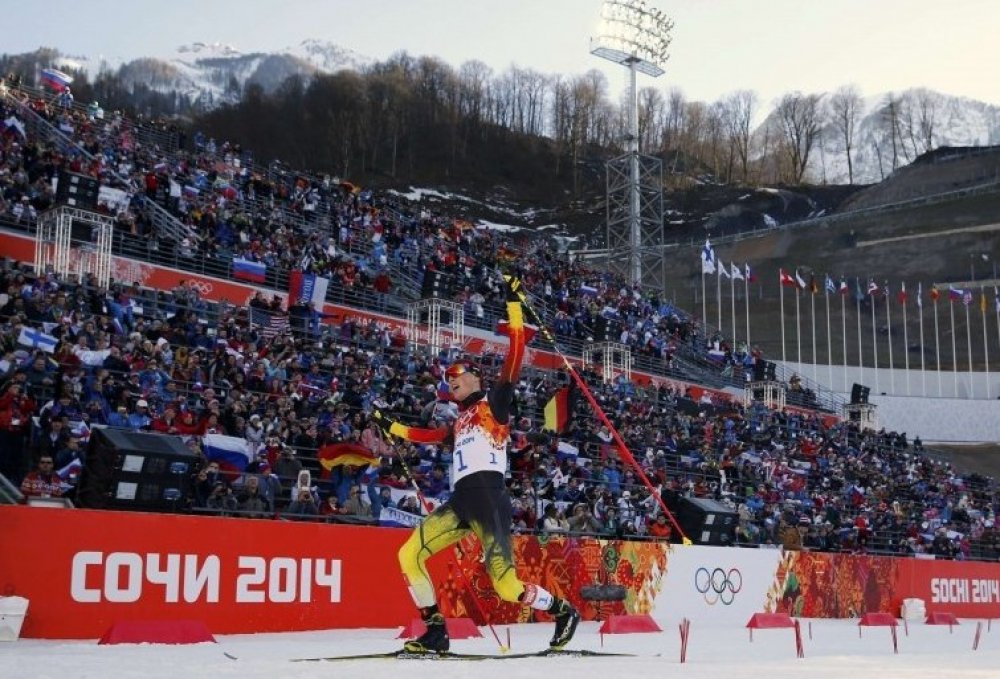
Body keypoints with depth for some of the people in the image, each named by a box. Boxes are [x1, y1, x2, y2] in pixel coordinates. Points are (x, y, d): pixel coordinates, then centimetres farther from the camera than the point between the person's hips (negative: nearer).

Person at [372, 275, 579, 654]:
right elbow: (427, 436, 46)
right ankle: (436, 632, 3)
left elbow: (515, 356, -1)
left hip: (488, 493, -7)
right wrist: (389, 427, 52)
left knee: (507, 585, -14)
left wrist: (514, 304, -5)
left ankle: (563, 611, 11)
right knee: (409, 554, -6)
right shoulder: (459, 425, 28)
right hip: (460, 501, 8)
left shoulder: (495, 402, 9)